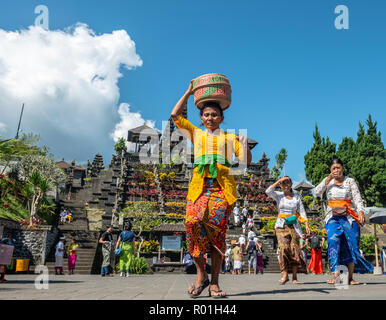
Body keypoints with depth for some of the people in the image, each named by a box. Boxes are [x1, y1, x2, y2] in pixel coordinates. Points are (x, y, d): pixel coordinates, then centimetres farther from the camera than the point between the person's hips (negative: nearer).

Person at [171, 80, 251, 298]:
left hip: (222, 187, -1)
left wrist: (244, 145, -8)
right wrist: (189, 93, 24)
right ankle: (201, 274, -6)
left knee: (217, 231, -13)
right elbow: (175, 115, 20)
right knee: (192, 222, -22)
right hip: (199, 185, 1)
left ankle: (214, 283, -2)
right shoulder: (196, 134, 25)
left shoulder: (230, 137, 21)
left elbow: (245, 161, 11)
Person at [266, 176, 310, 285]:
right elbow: (268, 191, -16)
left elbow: (302, 212, 9)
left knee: (294, 249, -4)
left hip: (294, 225, 2)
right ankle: (285, 275, -11)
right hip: (281, 225, -2)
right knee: (284, 248, -14)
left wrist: (306, 225, 0)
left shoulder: (296, 197, 10)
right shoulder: (278, 195, 4)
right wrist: (279, 180, -12)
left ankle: (295, 277, 1)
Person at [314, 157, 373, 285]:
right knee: (333, 241, -18)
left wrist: (361, 211, -18)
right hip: (332, 217, 0)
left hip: (348, 217, 0)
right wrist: (328, 179, -7)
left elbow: (357, 198, 0)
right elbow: (317, 192, -2)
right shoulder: (328, 181, 13)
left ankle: (350, 277, 4)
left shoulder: (350, 181, 9)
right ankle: (335, 273, -21)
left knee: (350, 245, -3)